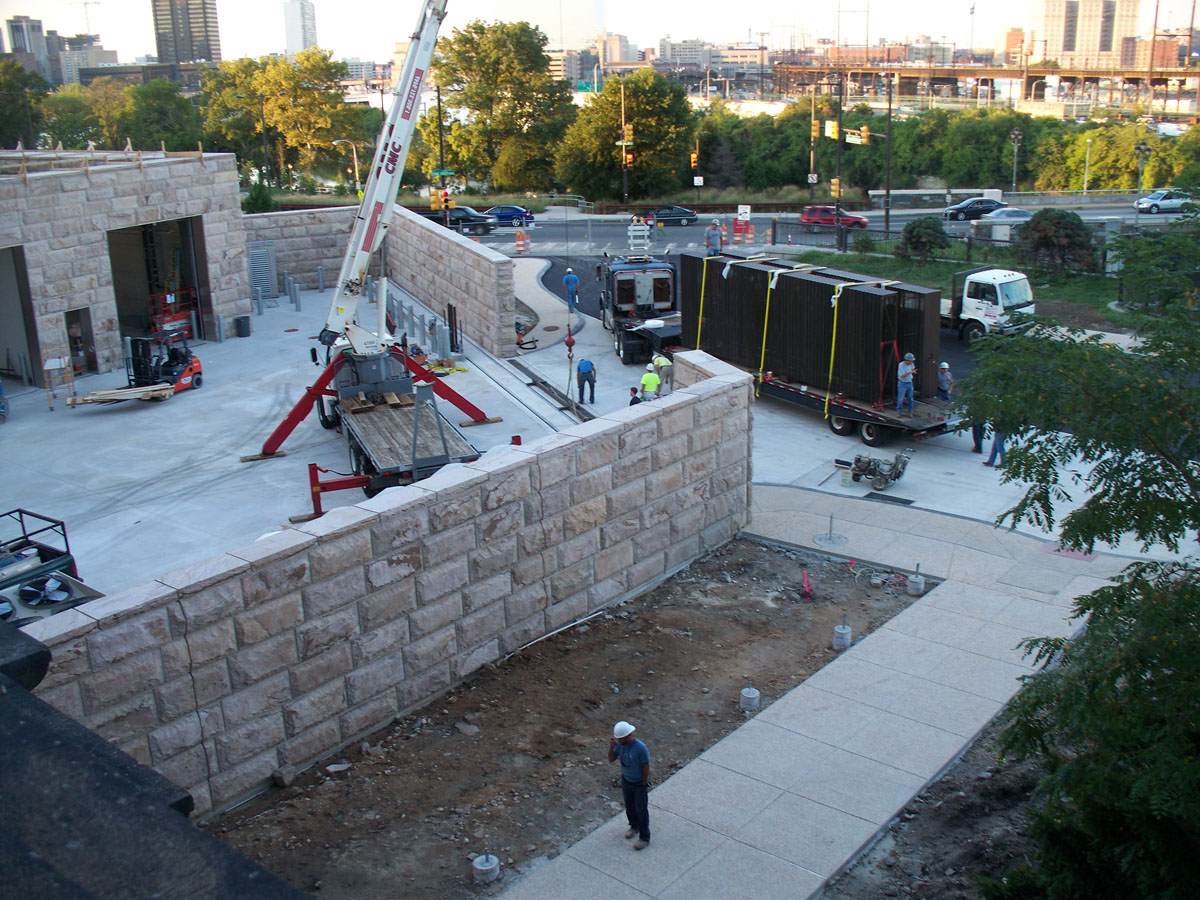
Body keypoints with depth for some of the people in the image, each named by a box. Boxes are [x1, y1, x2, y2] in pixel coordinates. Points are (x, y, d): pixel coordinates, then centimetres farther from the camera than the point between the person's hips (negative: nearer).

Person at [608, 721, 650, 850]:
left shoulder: (640, 748, -30)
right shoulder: (620, 744, -12)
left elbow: (646, 766, -21)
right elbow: (611, 759, -4)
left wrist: (644, 784, -13)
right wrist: (612, 746, -21)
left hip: (639, 783, -6)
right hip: (626, 781, 6)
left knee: (641, 810, 7)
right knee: (629, 806, 24)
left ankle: (644, 838, 20)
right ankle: (634, 826, 49)